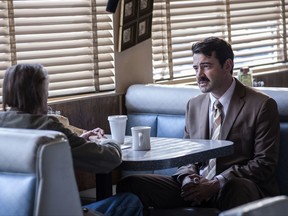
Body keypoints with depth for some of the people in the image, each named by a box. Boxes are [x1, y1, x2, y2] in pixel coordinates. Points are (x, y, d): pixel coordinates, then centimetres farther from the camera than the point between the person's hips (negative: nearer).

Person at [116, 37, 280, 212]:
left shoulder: (262, 105, -2)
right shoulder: (194, 105, 17)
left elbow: (264, 164, -6)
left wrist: (216, 184, -15)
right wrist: (188, 179, -4)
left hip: (237, 187, -5)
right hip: (197, 185, 5)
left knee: (236, 188, -42)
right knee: (130, 184, -15)